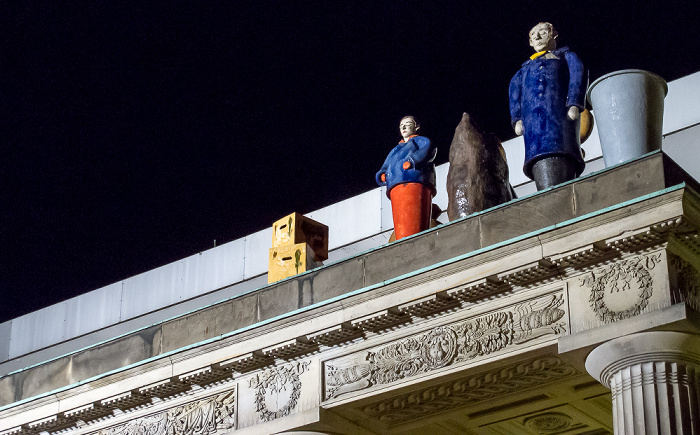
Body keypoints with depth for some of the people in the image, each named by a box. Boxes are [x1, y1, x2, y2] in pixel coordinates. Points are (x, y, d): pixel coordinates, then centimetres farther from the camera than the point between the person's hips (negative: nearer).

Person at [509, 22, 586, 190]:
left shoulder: (565, 55, 29)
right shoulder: (526, 67, 38)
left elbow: (577, 75, 9)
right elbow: (515, 89, 22)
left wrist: (574, 105, -12)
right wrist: (517, 118, 1)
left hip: (559, 110, -3)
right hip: (532, 117, 3)